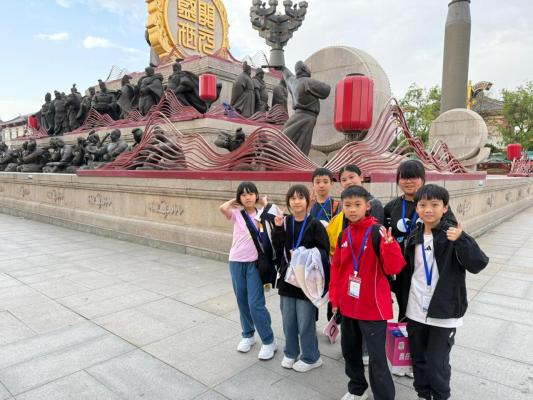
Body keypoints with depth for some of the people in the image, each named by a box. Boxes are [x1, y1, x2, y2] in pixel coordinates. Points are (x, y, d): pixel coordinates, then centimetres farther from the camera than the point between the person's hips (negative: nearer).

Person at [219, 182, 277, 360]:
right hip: (236, 262, 2)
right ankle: (247, 335, 33)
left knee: (256, 303, -5)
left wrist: (264, 202, -7)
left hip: (254, 263, -2)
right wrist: (235, 201, -2)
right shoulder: (236, 215, -1)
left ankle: (268, 341, 12)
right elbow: (222, 208, -21)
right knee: (242, 301, 13)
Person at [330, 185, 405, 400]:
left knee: (377, 358, 0)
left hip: (372, 306, -7)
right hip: (348, 305, 7)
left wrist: (389, 244, -36)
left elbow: (394, 268, -20)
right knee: (349, 350, 22)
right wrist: (335, 298, 10)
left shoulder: (377, 232, -15)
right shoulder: (344, 235, 3)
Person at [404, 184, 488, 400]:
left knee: (437, 363, 5)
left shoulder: (453, 235, -11)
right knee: (418, 359, 17)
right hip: (415, 311, 5)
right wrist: (405, 304, 14)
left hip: (444, 312, -4)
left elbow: (478, 264, -20)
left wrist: (461, 240, -35)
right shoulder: (414, 237, 3)